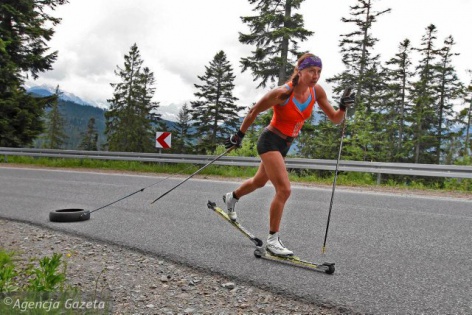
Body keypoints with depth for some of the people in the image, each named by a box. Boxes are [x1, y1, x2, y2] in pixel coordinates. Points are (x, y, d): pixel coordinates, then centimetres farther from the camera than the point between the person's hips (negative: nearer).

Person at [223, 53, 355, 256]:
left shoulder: (316, 91, -8)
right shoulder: (282, 93, -24)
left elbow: (335, 119, -3)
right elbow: (254, 111, -12)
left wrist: (343, 107, -24)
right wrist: (239, 135, -4)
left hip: (285, 144, 7)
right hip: (270, 140, -7)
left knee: (260, 182, 25)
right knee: (284, 190, -16)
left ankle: (231, 198, 54)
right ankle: (272, 240, -1)